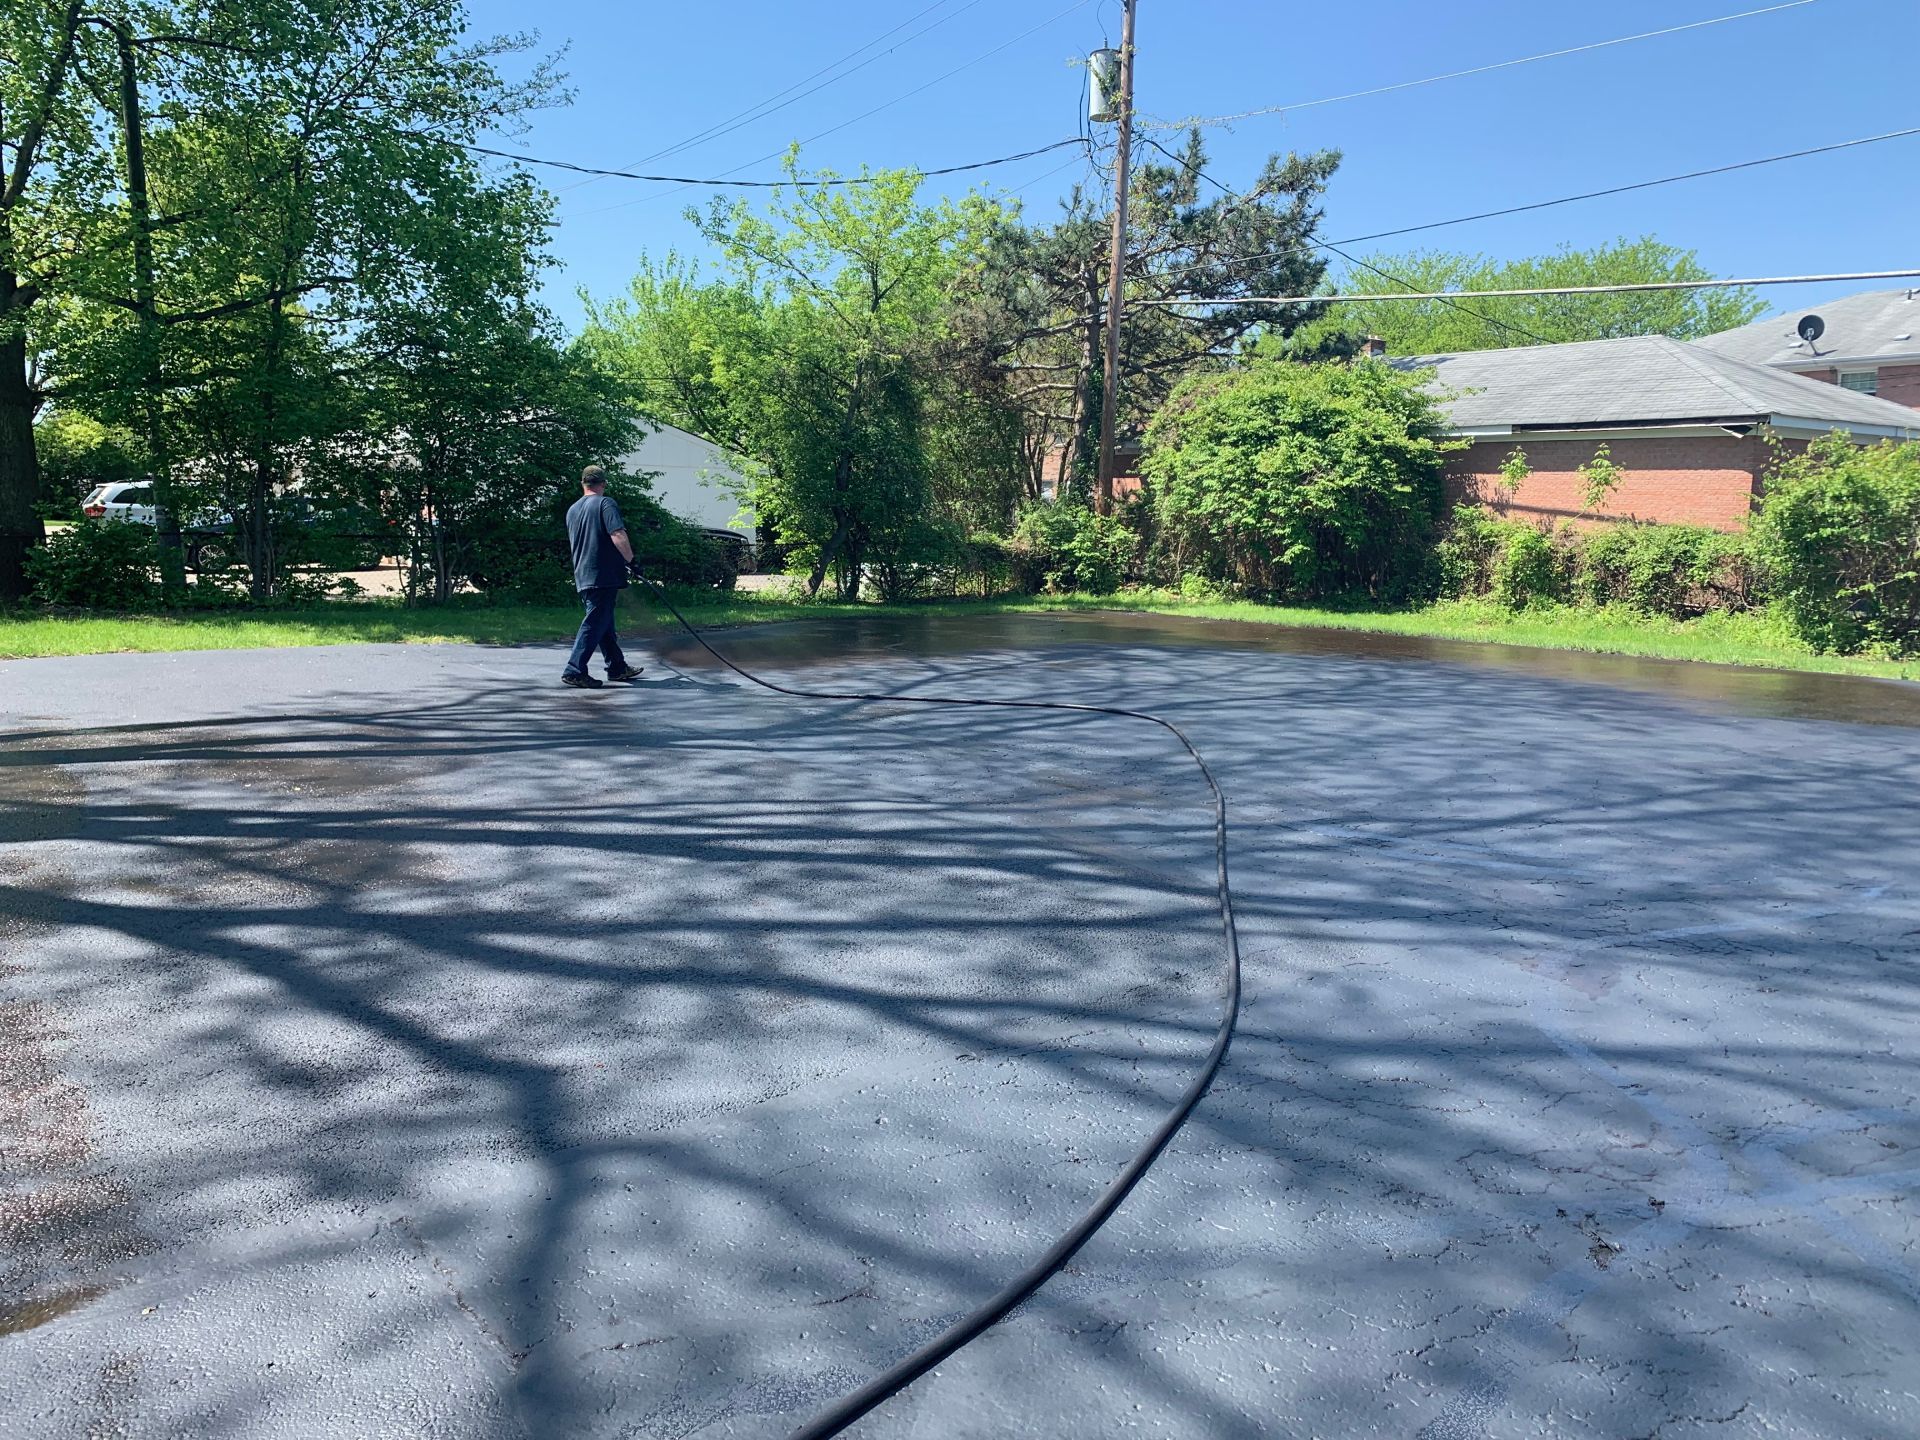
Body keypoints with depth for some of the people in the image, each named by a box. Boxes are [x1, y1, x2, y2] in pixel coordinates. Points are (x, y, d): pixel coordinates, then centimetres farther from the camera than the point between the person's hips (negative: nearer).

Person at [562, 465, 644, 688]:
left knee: (604, 622, 16)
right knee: (595, 623, -8)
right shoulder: (605, 503, -7)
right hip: (604, 576, -8)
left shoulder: (572, 510, 17)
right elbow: (618, 536, -20)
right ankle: (574, 671, -12)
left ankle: (617, 667, 25)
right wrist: (630, 559, -8)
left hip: (582, 576, 8)